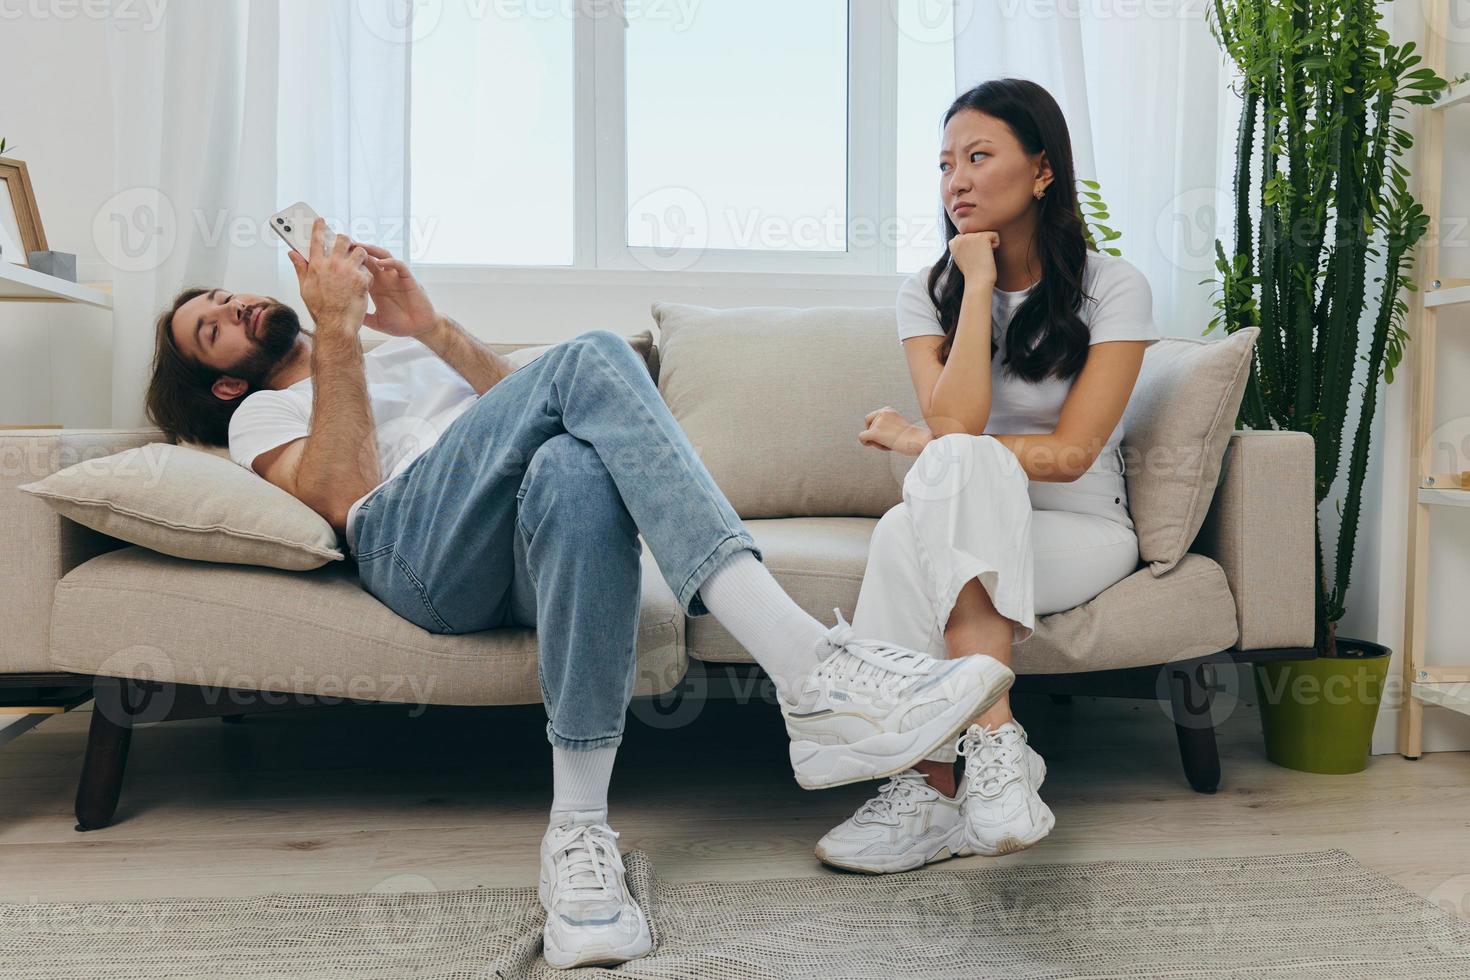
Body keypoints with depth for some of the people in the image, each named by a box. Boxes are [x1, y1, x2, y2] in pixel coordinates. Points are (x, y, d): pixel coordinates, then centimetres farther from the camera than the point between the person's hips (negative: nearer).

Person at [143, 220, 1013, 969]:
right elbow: (343, 496, 3)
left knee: (577, 468, -38)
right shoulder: (262, 414, 29)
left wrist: (429, 324, 11)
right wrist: (337, 326, 4)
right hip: (418, 550, -3)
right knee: (590, 360, -30)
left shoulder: (408, 355, 42)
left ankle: (580, 831, -37)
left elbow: (523, 405, 21)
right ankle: (814, 674, -45)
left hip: (530, 551, 3)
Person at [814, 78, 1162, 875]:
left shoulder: (1113, 288, -4)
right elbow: (956, 422, -14)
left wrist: (923, 443, -9)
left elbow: (1069, 453, -12)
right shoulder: (929, 293, 4)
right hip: (967, 536, 3)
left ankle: (930, 791, -36)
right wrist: (979, 286, -12)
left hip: (1082, 533, -2)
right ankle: (997, 749, -33)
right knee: (905, 530, -35)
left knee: (930, 500, -35)